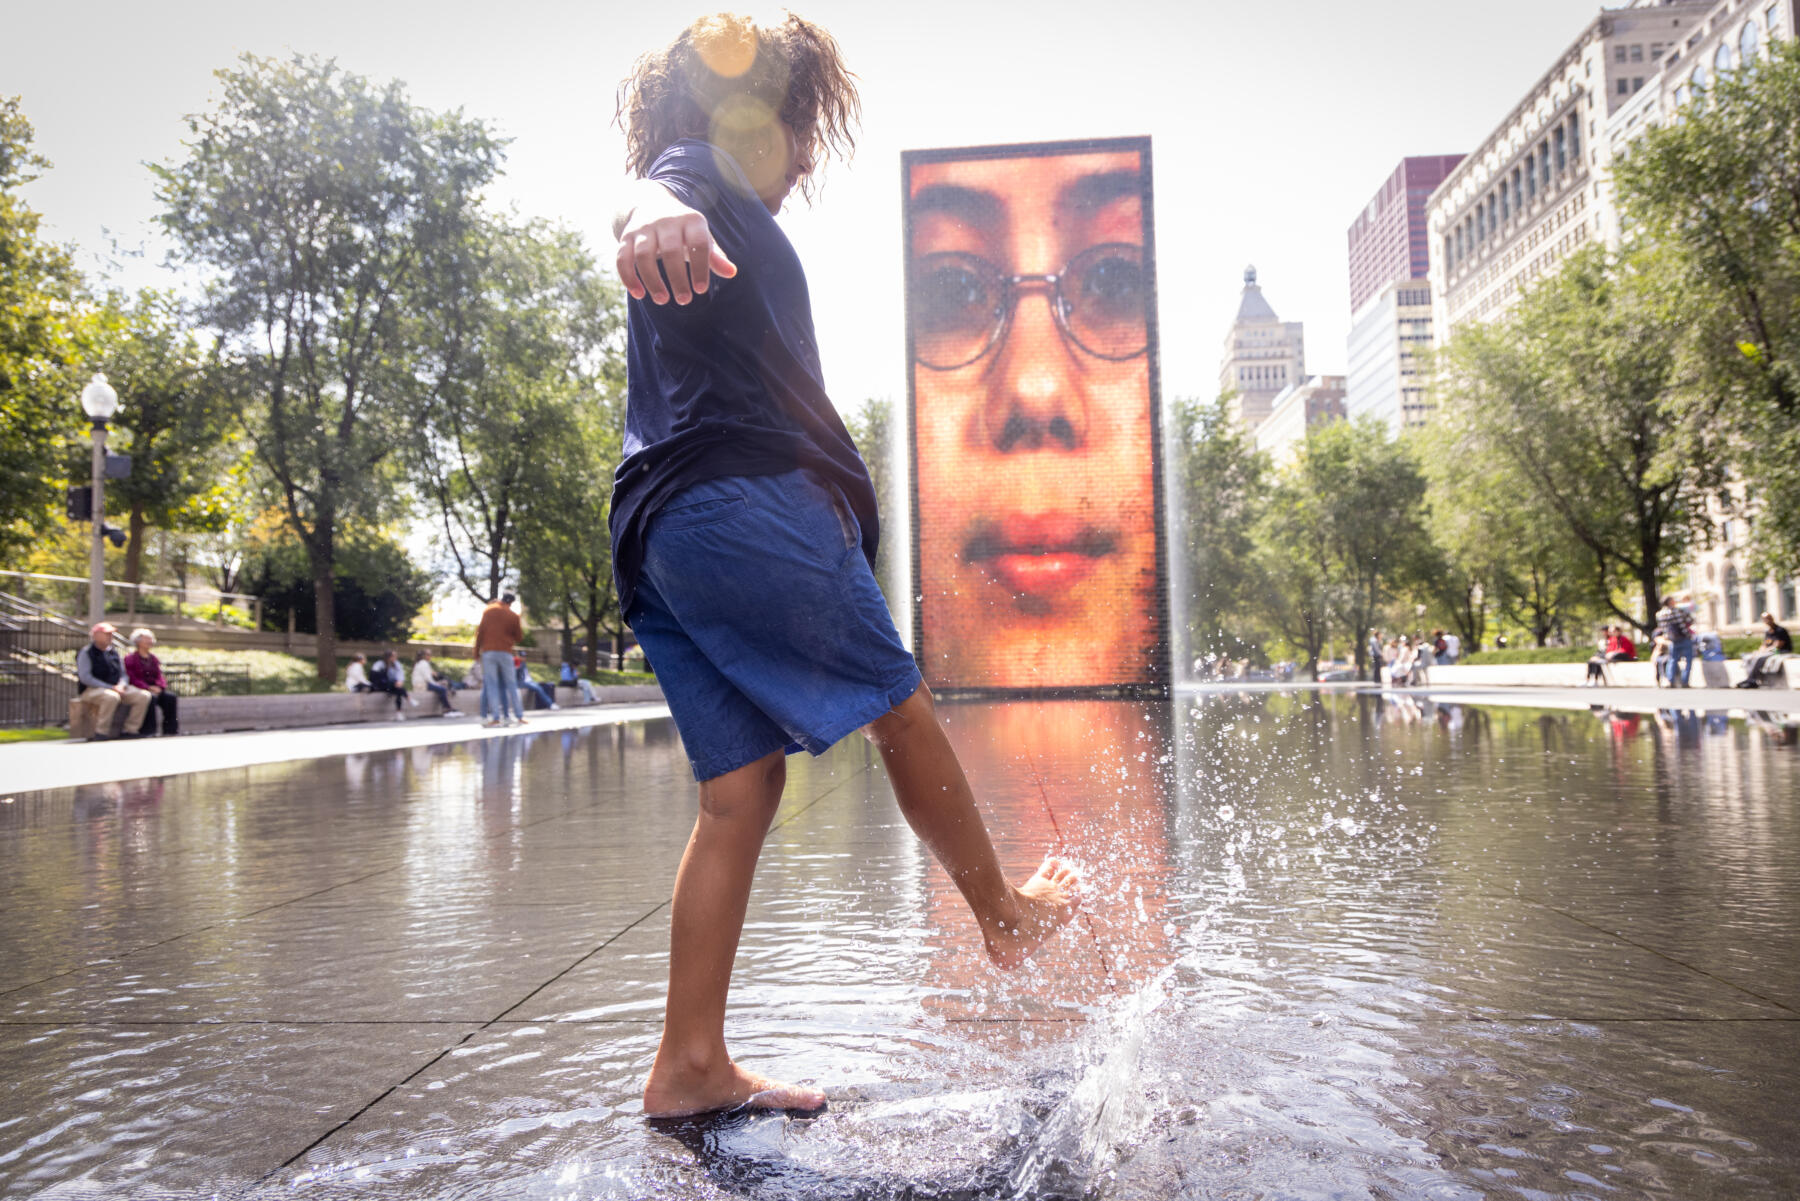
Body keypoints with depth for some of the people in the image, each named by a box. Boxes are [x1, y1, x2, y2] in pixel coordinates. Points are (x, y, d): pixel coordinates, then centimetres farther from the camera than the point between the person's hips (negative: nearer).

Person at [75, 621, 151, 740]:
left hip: (116, 687, 7)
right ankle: (101, 734, -29)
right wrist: (111, 687, -20)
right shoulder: (86, 653, -3)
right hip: (93, 690, -7)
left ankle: (130, 731, -12)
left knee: (143, 696, -16)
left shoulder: (113, 652, 17)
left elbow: (123, 674, 19)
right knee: (111, 697, -41)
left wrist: (121, 685, -6)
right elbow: (85, 678, -13)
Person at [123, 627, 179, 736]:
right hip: (140, 689, -5)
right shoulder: (130, 659, 4)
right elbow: (132, 678, -7)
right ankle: (148, 731, -35)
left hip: (155, 687, 5)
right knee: (151, 697, -37)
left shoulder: (153, 658, 22)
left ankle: (170, 729, -24)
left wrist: (159, 686, -7)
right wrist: (148, 687, -18)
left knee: (170, 696, -25)